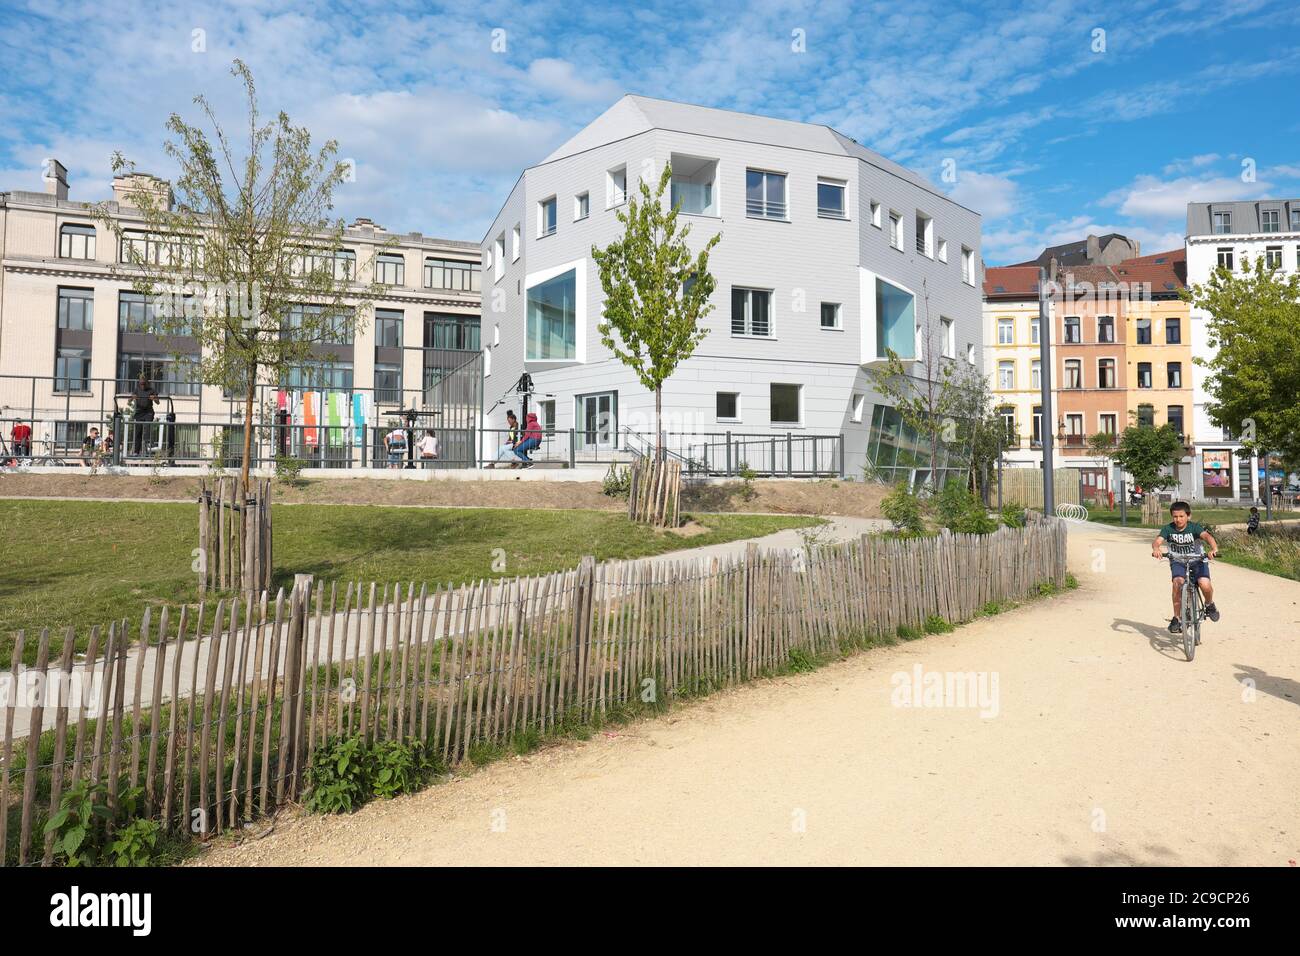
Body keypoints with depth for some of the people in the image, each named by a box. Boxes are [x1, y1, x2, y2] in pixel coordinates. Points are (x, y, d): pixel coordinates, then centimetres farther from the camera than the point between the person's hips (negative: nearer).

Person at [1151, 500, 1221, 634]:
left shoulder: (1194, 527, -13)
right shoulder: (1168, 529, -10)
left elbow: (1207, 536, -31)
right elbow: (1157, 541, -25)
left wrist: (1214, 548, -52)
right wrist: (1156, 549, -49)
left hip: (1197, 561, 0)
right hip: (1178, 562, 0)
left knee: (1205, 585, -25)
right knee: (1178, 582, -27)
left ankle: (1209, 605, 13)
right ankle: (1177, 618, -16)